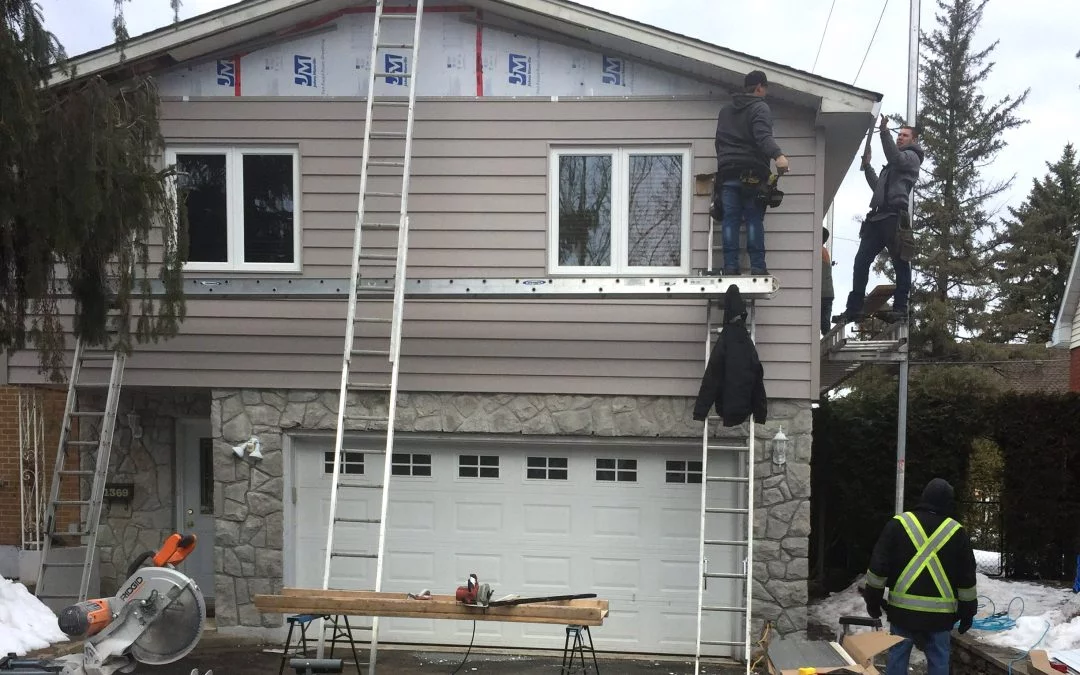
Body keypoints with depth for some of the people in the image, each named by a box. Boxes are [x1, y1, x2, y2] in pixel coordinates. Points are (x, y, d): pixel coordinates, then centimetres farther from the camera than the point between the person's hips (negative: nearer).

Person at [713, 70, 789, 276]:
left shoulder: (725, 111, 22)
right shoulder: (760, 107, 0)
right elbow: (763, 136, -19)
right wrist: (778, 155, -34)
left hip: (727, 173, 5)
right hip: (751, 173, -5)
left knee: (730, 220, -1)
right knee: (754, 220, -4)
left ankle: (730, 267, -8)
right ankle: (757, 267, -9)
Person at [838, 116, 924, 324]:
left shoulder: (911, 157, 8)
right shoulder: (893, 165, 34)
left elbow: (895, 157, -15)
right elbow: (877, 186, 33)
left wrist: (885, 131, -20)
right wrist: (867, 166, 26)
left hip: (894, 217, -8)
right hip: (878, 217, 8)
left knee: (900, 263, -5)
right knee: (861, 261, -1)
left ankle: (900, 307, -5)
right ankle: (854, 308, -4)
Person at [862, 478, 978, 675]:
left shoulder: (898, 524, 0)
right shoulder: (957, 531, 2)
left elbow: (878, 567, 0)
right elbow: (967, 578, 6)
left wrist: (873, 599, 9)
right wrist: (967, 612, 15)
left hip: (903, 608, 0)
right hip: (940, 612, 0)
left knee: (897, 657, 6)